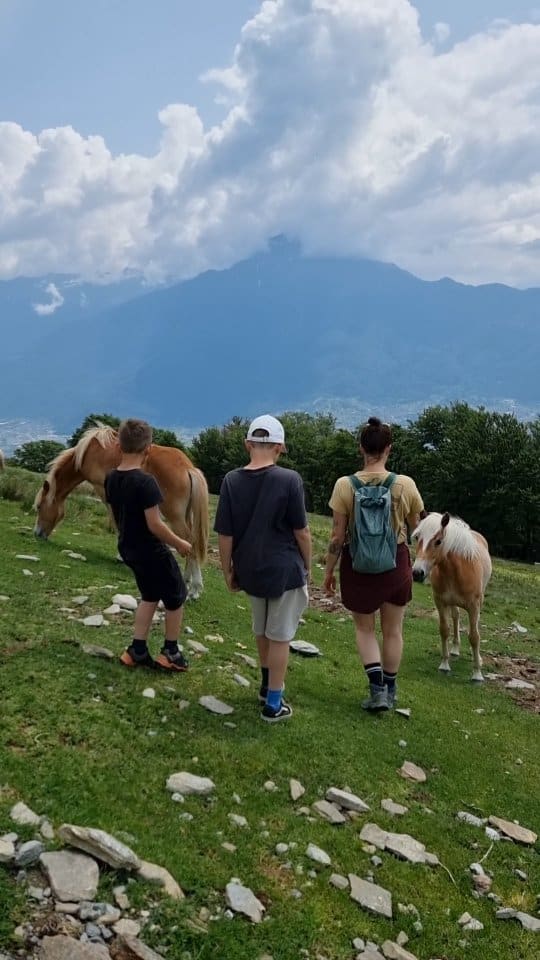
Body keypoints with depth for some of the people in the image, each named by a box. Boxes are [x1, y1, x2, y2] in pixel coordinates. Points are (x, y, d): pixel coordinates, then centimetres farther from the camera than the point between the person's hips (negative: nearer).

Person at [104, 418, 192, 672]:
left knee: (150, 596, 24)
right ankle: (170, 653, 24)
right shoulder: (145, 482, -26)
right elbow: (155, 525, -25)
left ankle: (137, 650, 25)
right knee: (176, 597, 13)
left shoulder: (111, 479, -2)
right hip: (151, 551, -8)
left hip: (127, 548, 8)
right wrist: (180, 543, -11)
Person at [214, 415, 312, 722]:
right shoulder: (290, 480, -16)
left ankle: (267, 685, 42)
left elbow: (225, 535, -5)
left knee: (262, 631, 24)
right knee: (280, 637, 8)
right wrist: (308, 566, 4)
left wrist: (228, 571, 7)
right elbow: (301, 531, -10)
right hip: (285, 569, -4)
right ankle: (274, 704, 16)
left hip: (250, 569, 4)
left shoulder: (231, 481, -8)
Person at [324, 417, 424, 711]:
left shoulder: (344, 485, -14)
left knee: (364, 629, 18)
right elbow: (415, 526, 4)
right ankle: (390, 691, 31)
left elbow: (337, 536, -10)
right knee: (393, 631, 18)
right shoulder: (405, 485, -11)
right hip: (395, 563, 1)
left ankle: (377, 688, 4)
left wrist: (329, 570, 2)